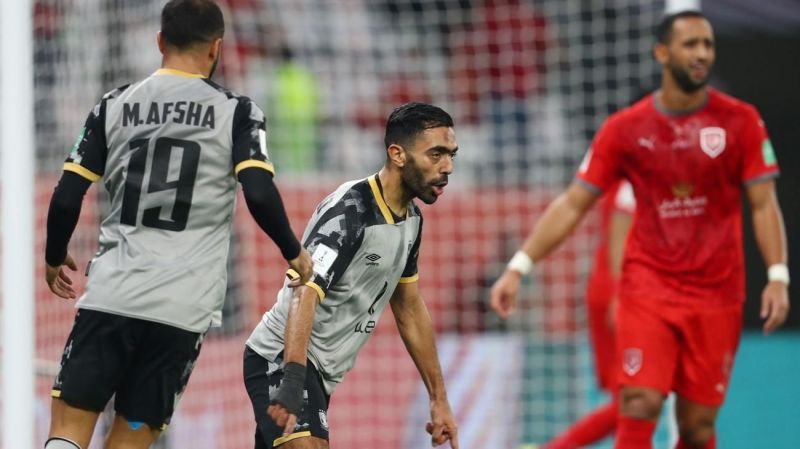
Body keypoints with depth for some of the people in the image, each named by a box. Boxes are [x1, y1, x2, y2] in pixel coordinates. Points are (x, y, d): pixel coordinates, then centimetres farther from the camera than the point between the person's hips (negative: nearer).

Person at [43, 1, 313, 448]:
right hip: (183, 307, -1)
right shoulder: (236, 112, 1)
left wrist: (55, 259, 23)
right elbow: (260, 194, -11)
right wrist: (296, 254, 6)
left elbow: (66, 199, 5)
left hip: (111, 293, 1)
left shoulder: (115, 106, 7)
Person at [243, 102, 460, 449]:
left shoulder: (411, 219, 9)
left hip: (321, 373, 9)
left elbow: (410, 310, 20)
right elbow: (304, 294, -31)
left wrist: (439, 399, 20)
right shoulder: (349, 211, -20)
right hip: (283, 360, -9)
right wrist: (292, 382, -44)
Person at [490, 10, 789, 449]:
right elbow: (573, 204, 3)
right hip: (647, 289, 0)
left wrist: (778, 277, -11)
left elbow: (764, 205, 1)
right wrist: (518, 267, -4)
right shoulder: (625, 128, 1)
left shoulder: (740, 121, 1)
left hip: (716, 295, 1)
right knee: (639, 405, -15)